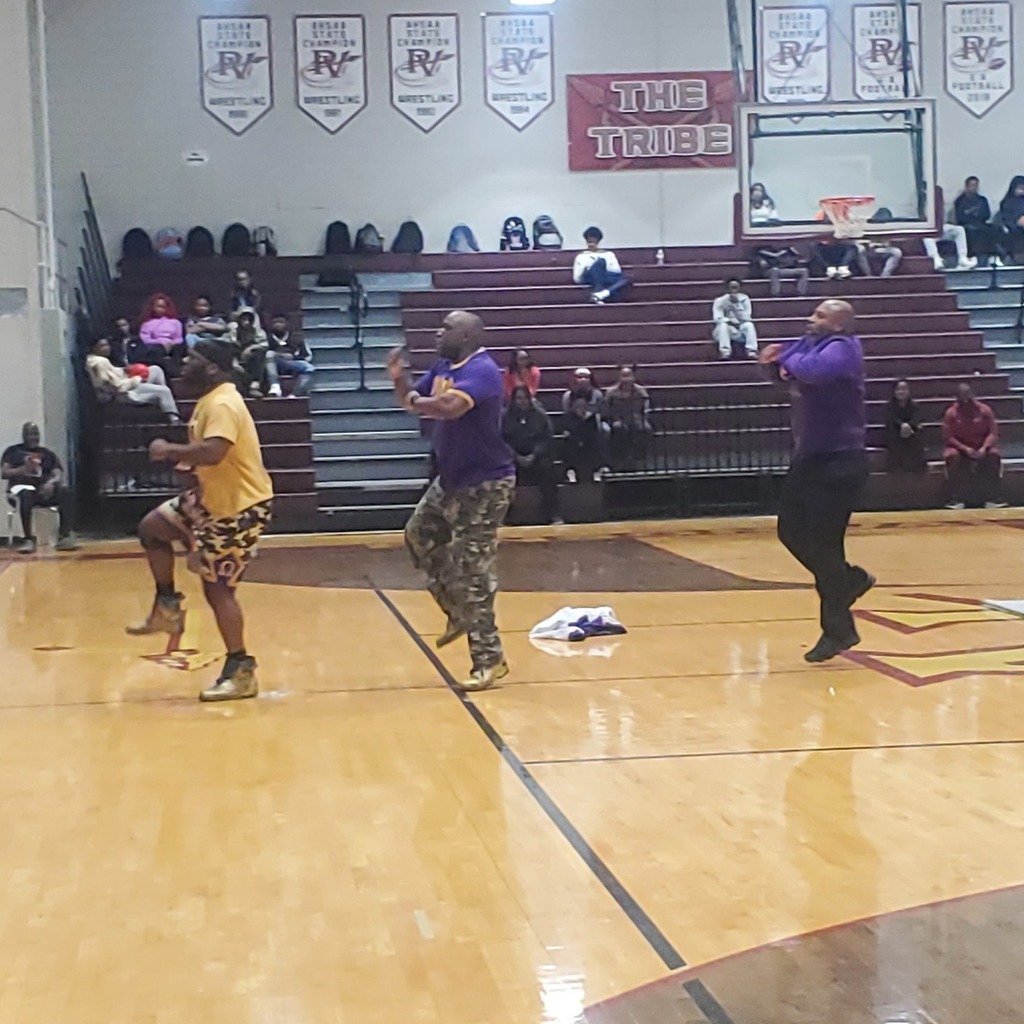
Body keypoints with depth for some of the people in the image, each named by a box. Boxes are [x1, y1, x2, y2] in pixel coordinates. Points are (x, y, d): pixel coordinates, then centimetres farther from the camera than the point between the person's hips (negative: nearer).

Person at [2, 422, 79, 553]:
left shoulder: (48, 454, 18)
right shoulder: (13, 451, 13)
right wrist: (22, 470, -19)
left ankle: (64, 537, -34)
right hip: (21, 488, -3)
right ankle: (28, 539, -40)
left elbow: (59, 475, 5)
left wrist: (51, 483, -20)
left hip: (44, 490, 3)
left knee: (65, 492, -30)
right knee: (26, 495, -41)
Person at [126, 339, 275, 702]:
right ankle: (168, 608, 24)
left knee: (216, 588, -5)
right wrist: (181, 458, 5)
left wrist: (168, 450, -24)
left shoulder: (222, 404, -23)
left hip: (241, 506, -10)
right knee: (152, 527, 14)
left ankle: (241, 672, 3)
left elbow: (212, 452, -38)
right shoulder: (211, 401, 10)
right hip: (214, 498, 10)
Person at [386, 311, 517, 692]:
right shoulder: (444, 367, 9)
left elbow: (449, 407, -37)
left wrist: (419, 402, -17)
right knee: (420, 538, 24)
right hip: (450, 480, 10)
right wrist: (398, 380, -6)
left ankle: (490, 660, -3)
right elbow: (412, 401, 16)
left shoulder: (482, 370, -21)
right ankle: (459, 613, 36)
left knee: (471, 572, -10)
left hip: (484, 485, -10)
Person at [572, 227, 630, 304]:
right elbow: (577, 279, 9)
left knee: (625, 279, -29)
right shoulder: (581, 257, 22)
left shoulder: (608, 254, 26)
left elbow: (617, 271, 11)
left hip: (608, 280, 2)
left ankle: (602, 294, -55)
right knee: (600, 261, -32)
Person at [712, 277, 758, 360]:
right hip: (725, 331, -1)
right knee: (723, 325, -33)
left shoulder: (744, 299, -1)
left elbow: (746, 318, -12)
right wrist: (729, 320, -32)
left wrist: (737, 303, -22)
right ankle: (725, 352, -39)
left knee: (749, 325, -28)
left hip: (740, 332, 1)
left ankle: (751, 351, -35)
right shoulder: (720, 301, -6)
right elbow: (717, 318, -16)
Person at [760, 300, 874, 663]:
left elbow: (812, 370, -34)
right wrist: (777, 357, -2)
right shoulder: (814, 343, 12)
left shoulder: (842, 348, -15)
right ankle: (850, 579, 29)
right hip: (810, 457, 10)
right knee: (790, 531, 12)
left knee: (822, 545, -7)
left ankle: (838, 631, 10)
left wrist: (788, 361, -13)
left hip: (838, 461, -9)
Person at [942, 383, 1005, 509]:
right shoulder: (951, 413, -7)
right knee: (952, 455, -35)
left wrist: (984, 448, -25)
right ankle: (956, 499, -33)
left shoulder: (985, 410, -4)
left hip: (981, 448, 1)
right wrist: (965, 449, -25)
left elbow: (994, 433, -5)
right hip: (960, 448, -1)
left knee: (994, 454, -30)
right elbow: (947, 438, -10)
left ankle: (992, 498, -28)